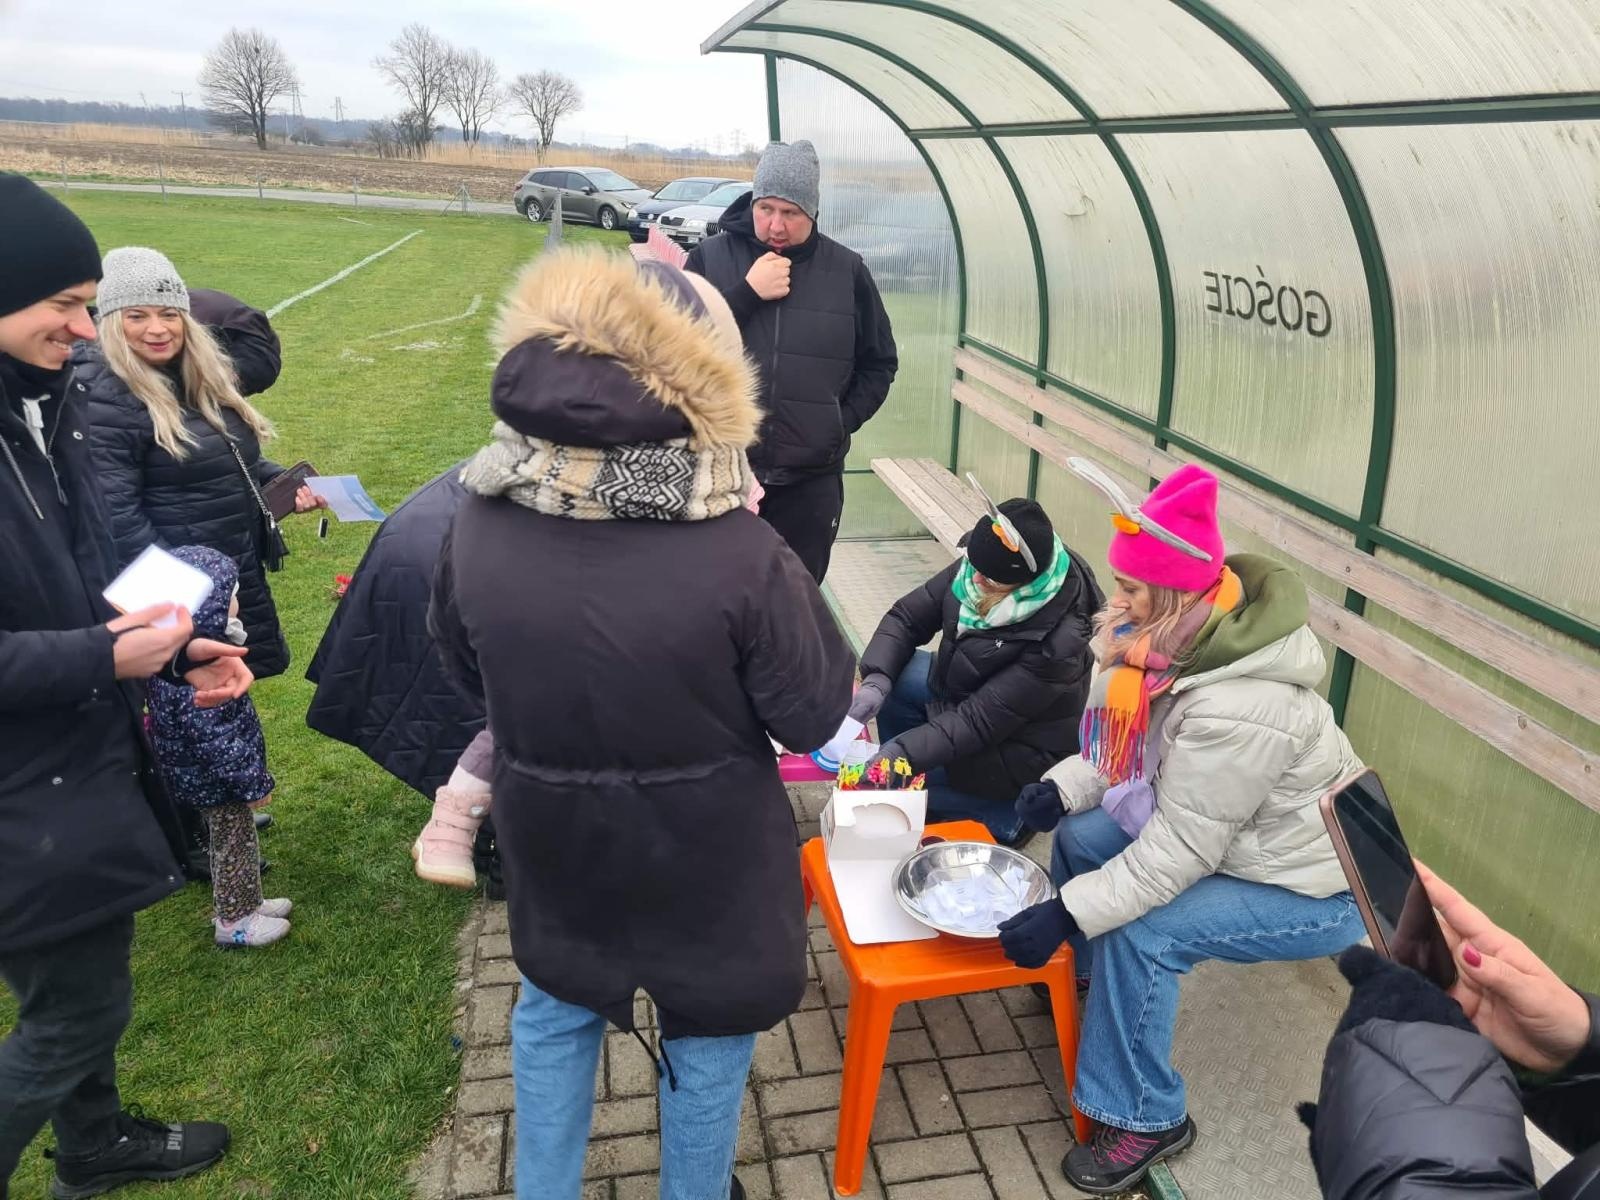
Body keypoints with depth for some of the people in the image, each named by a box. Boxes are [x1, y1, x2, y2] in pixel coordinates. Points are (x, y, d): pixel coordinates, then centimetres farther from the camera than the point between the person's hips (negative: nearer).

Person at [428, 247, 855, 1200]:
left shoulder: (479, 531, -17)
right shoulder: (743, 558, -30)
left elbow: (467, 670, 2)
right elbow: (814, 715, -16)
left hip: (552, 843, 4)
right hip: (704, 859, -3)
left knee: (555, 1010, 29)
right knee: (706, 1035, 23)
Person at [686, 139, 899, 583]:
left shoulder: (847, 270, 3)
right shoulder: (710, 256, 0)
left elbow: (879, 364, 11)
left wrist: (841, 422, -1)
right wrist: (746, 292, -16)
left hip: (811, 480, 1)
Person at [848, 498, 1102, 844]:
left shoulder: (1056, 640, -35)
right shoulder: (973, 568, -17)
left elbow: (979, 722, -32)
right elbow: (907, 617, -10)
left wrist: (898, 755, -36)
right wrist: (875, 682, -26)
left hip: (1018, 746, -7)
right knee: (895, 680, -15)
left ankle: (1005, 813, 0)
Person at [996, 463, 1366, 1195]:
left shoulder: (1240, 709, -37)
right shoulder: (1192, 639, -9)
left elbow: (1179, 853, -32)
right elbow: (1136, 747, 4)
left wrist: (1065, 916, -30)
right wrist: (1066, 787, -12)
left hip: (1316, 887, -9)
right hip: (1220, 832, 9)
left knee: (1138, 935, -23)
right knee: (1081, 836, 0)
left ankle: (1148, 1122, 1)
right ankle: (1084, 981, 28)